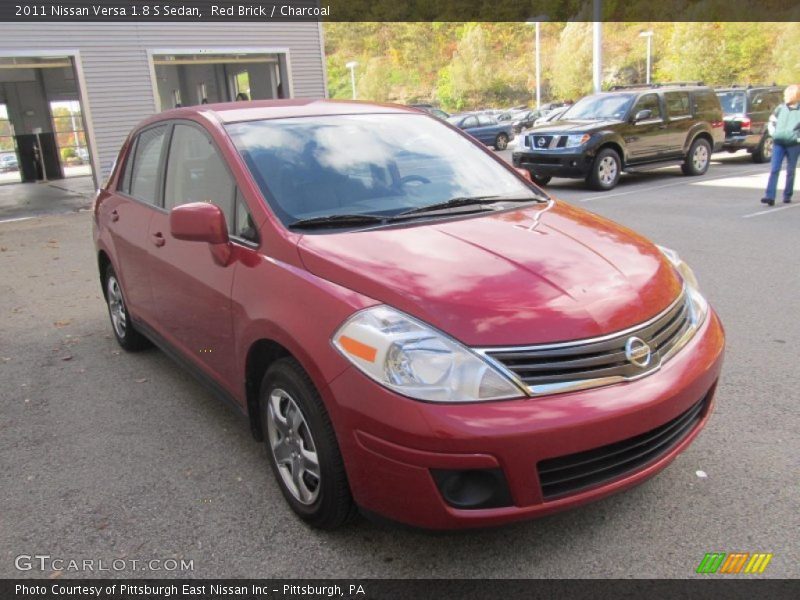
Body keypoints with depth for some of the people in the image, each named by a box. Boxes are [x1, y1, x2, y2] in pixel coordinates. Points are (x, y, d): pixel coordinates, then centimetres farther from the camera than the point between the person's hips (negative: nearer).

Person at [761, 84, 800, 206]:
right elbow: (771, 122, 20)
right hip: (778, 143, 2)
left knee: (790, 171, 7)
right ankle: (770, 196, -13)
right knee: (774, 170, -7)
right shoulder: (781, 108, 7)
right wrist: (773, 133, 6)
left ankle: (787, 196, 18)